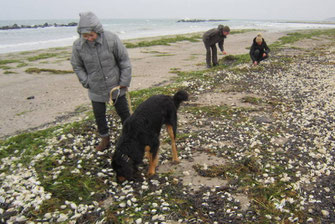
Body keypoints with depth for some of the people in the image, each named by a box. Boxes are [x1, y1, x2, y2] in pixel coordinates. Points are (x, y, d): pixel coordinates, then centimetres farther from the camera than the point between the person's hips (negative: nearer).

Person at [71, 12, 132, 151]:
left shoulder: (111, 39, -20)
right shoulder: (78, 45, -14)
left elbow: (124, 60, -10)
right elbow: (77, 66, 3)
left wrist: (124, 82, -9)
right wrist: (86, 83, -4)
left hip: (116, 86, -2)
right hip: (96, 89, 2)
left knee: (123, 112, 12)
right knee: (99, 115, 12)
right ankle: (105, 140, 32)